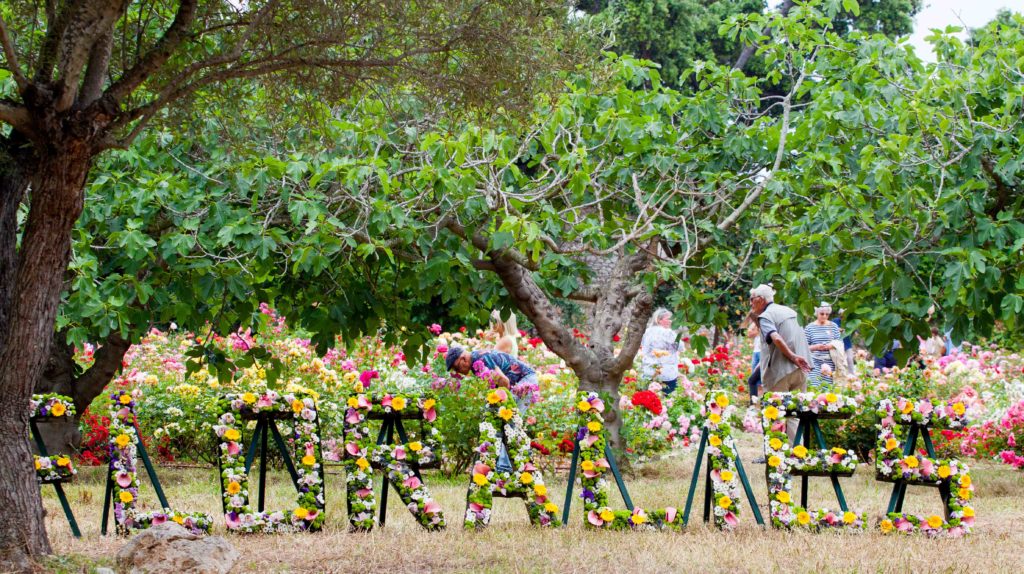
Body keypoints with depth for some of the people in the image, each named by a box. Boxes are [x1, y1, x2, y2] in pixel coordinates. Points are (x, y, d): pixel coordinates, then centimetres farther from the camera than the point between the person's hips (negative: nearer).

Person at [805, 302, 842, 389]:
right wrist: (815, 347, -14)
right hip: (815, 362, -2)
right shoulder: (809, 328, 5)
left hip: (830, 362, 2)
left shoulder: (833, 326, 11)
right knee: (815, 387, -12)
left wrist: (832, 346, -8)